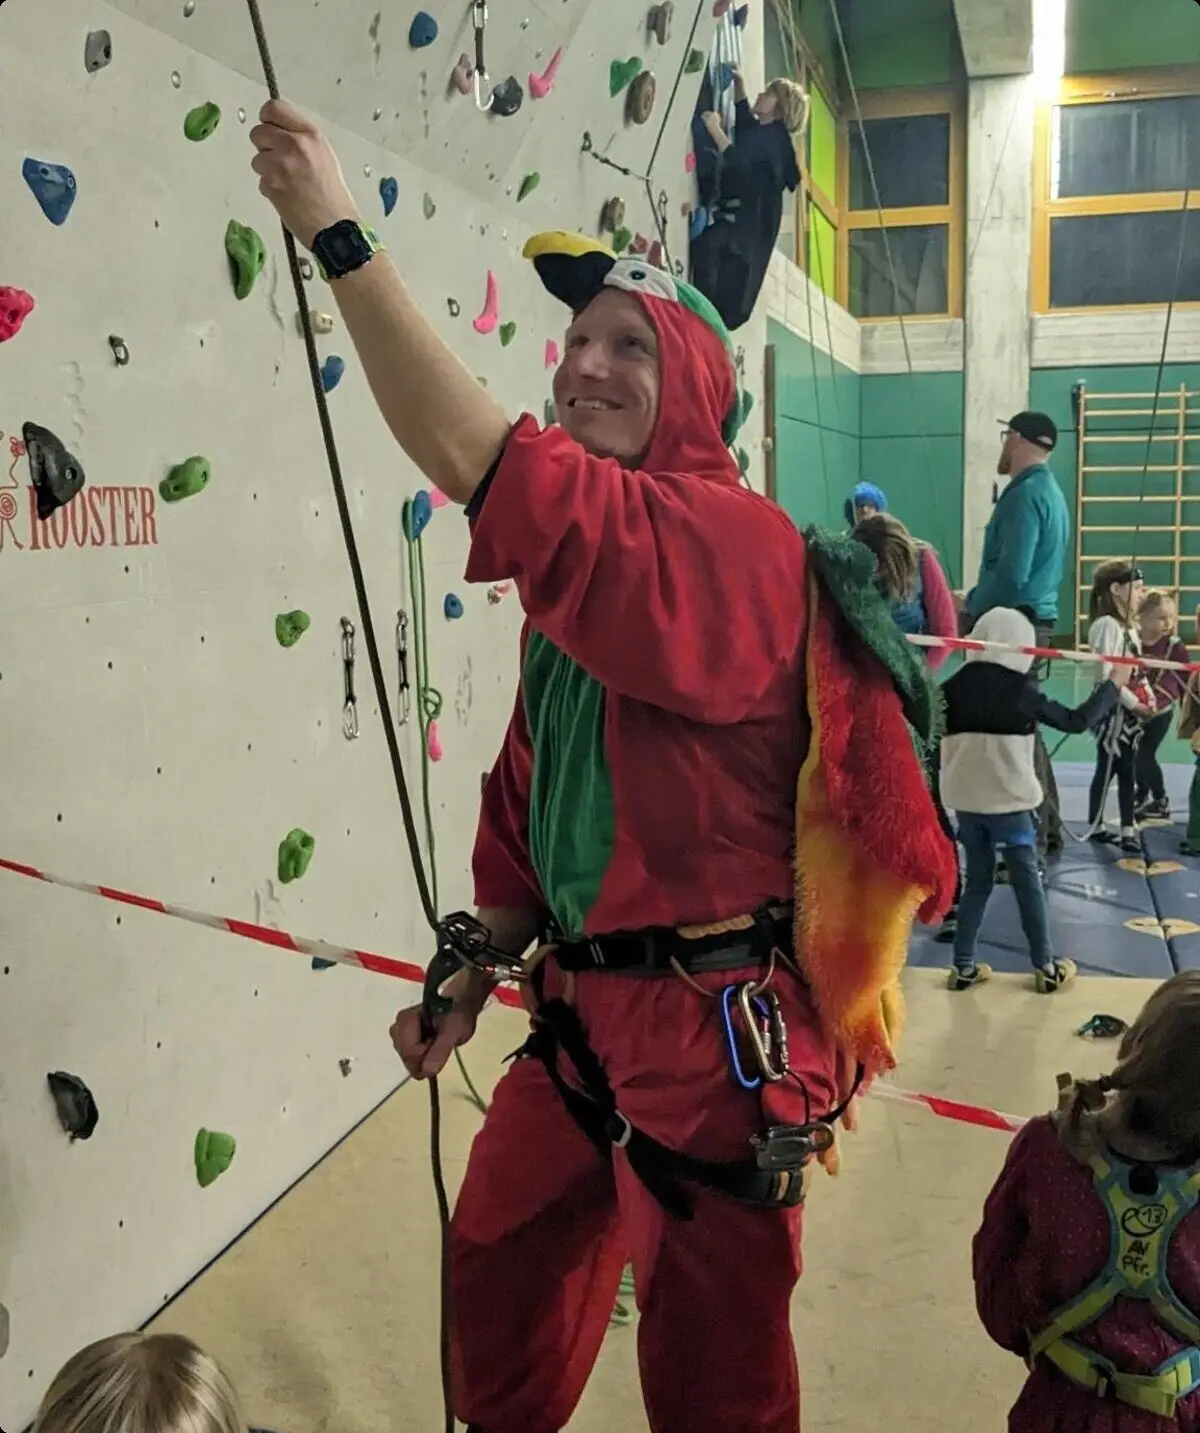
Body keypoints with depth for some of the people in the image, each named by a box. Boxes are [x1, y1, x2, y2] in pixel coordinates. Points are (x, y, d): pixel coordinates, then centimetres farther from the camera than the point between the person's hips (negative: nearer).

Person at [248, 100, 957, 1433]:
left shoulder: (729, 540, -21)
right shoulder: (580, 565, 8)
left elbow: (468, 456, -35)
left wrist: (338, 236, -29)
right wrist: (473, 974, 11)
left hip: (710, 1026, -8)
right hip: (585, 1008, 8)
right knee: (498, 1265, 26)